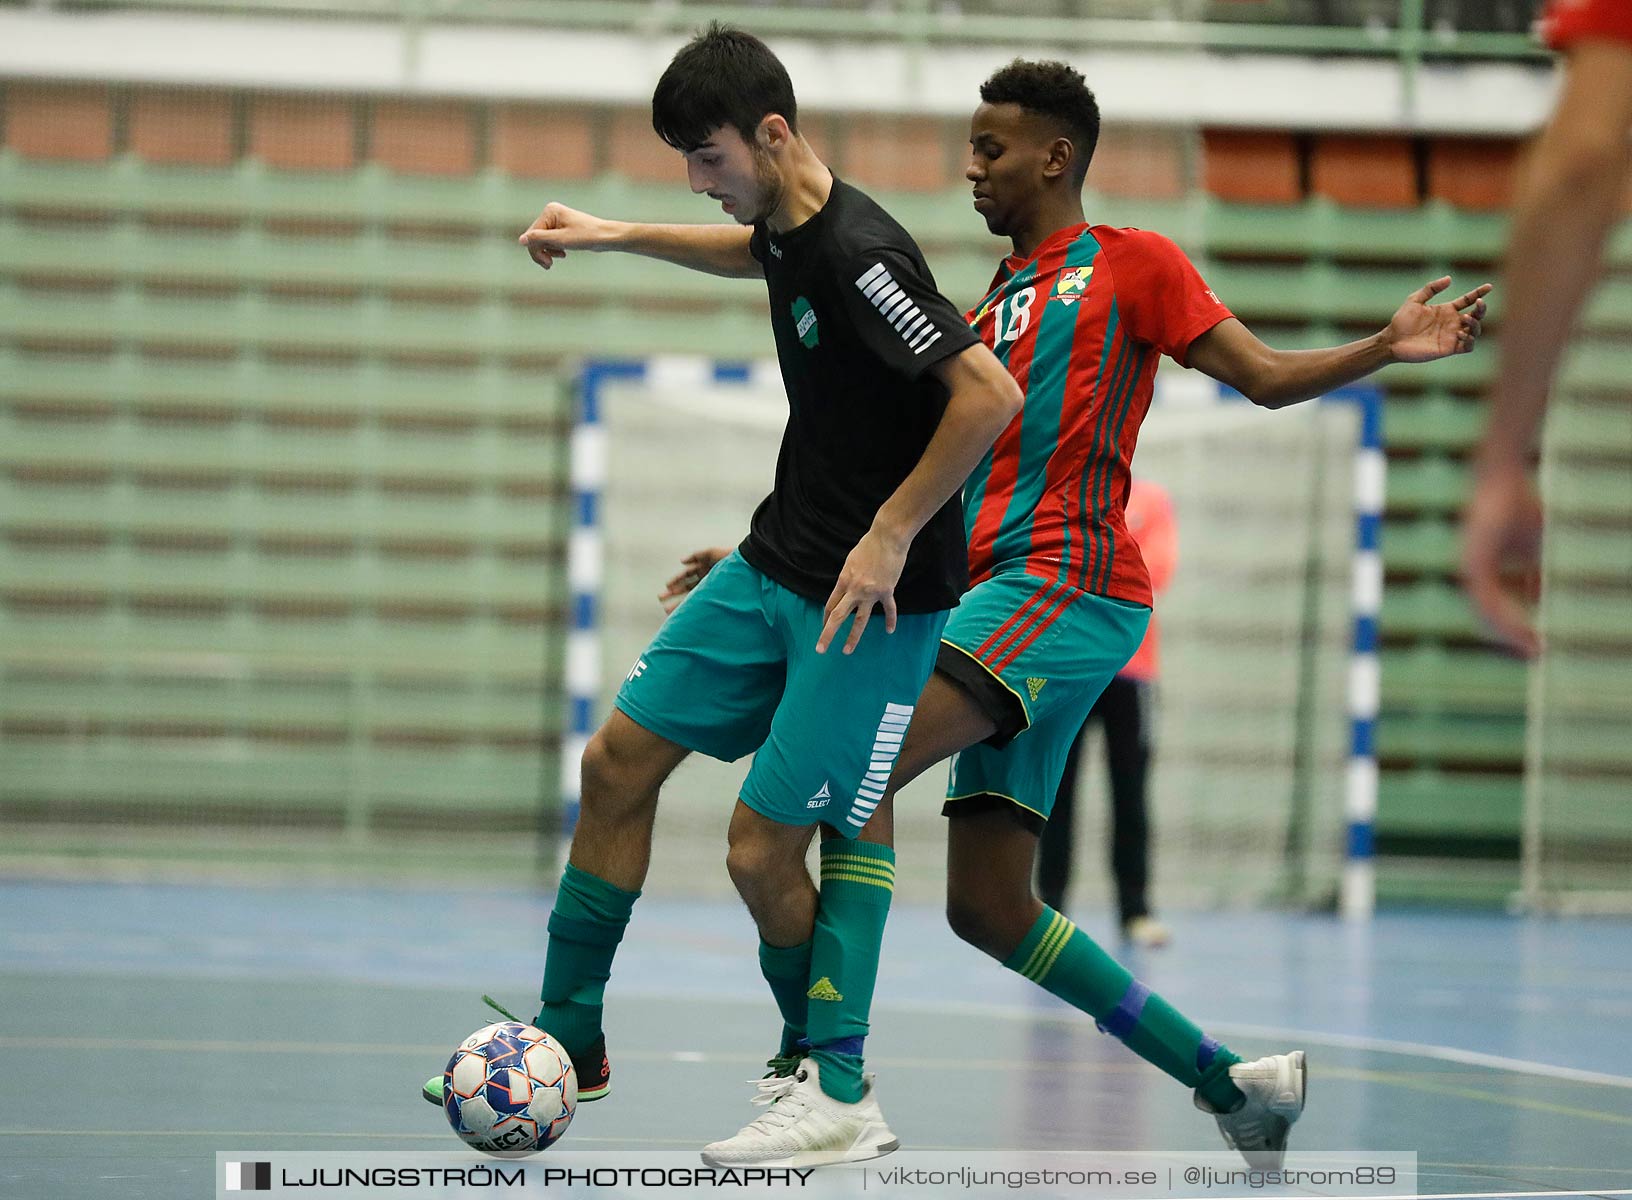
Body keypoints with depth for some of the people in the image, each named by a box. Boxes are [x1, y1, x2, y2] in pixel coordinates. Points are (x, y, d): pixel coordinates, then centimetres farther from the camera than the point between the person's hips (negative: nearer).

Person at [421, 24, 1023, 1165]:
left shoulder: (858, 252, -24)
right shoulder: (787, 227, 4)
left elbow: (992, 394, -30)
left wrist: (892, 534, -25)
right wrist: (615, 236, 31)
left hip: (874, 594, -9)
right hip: (774, 567, 9)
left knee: (763, 847, -8)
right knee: (619, 760, 9)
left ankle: (835, 1092, 9)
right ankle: (568, 1042, 20)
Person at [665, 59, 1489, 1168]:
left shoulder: (1131, 265, 6)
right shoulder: (986, 313, 26)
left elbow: (1267, 377, 1)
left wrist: (1384, 349, -15)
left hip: (1066, 587, -8)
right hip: (1000, 598, 8)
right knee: (988, 908, 3)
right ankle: (1233, 1083, 11)